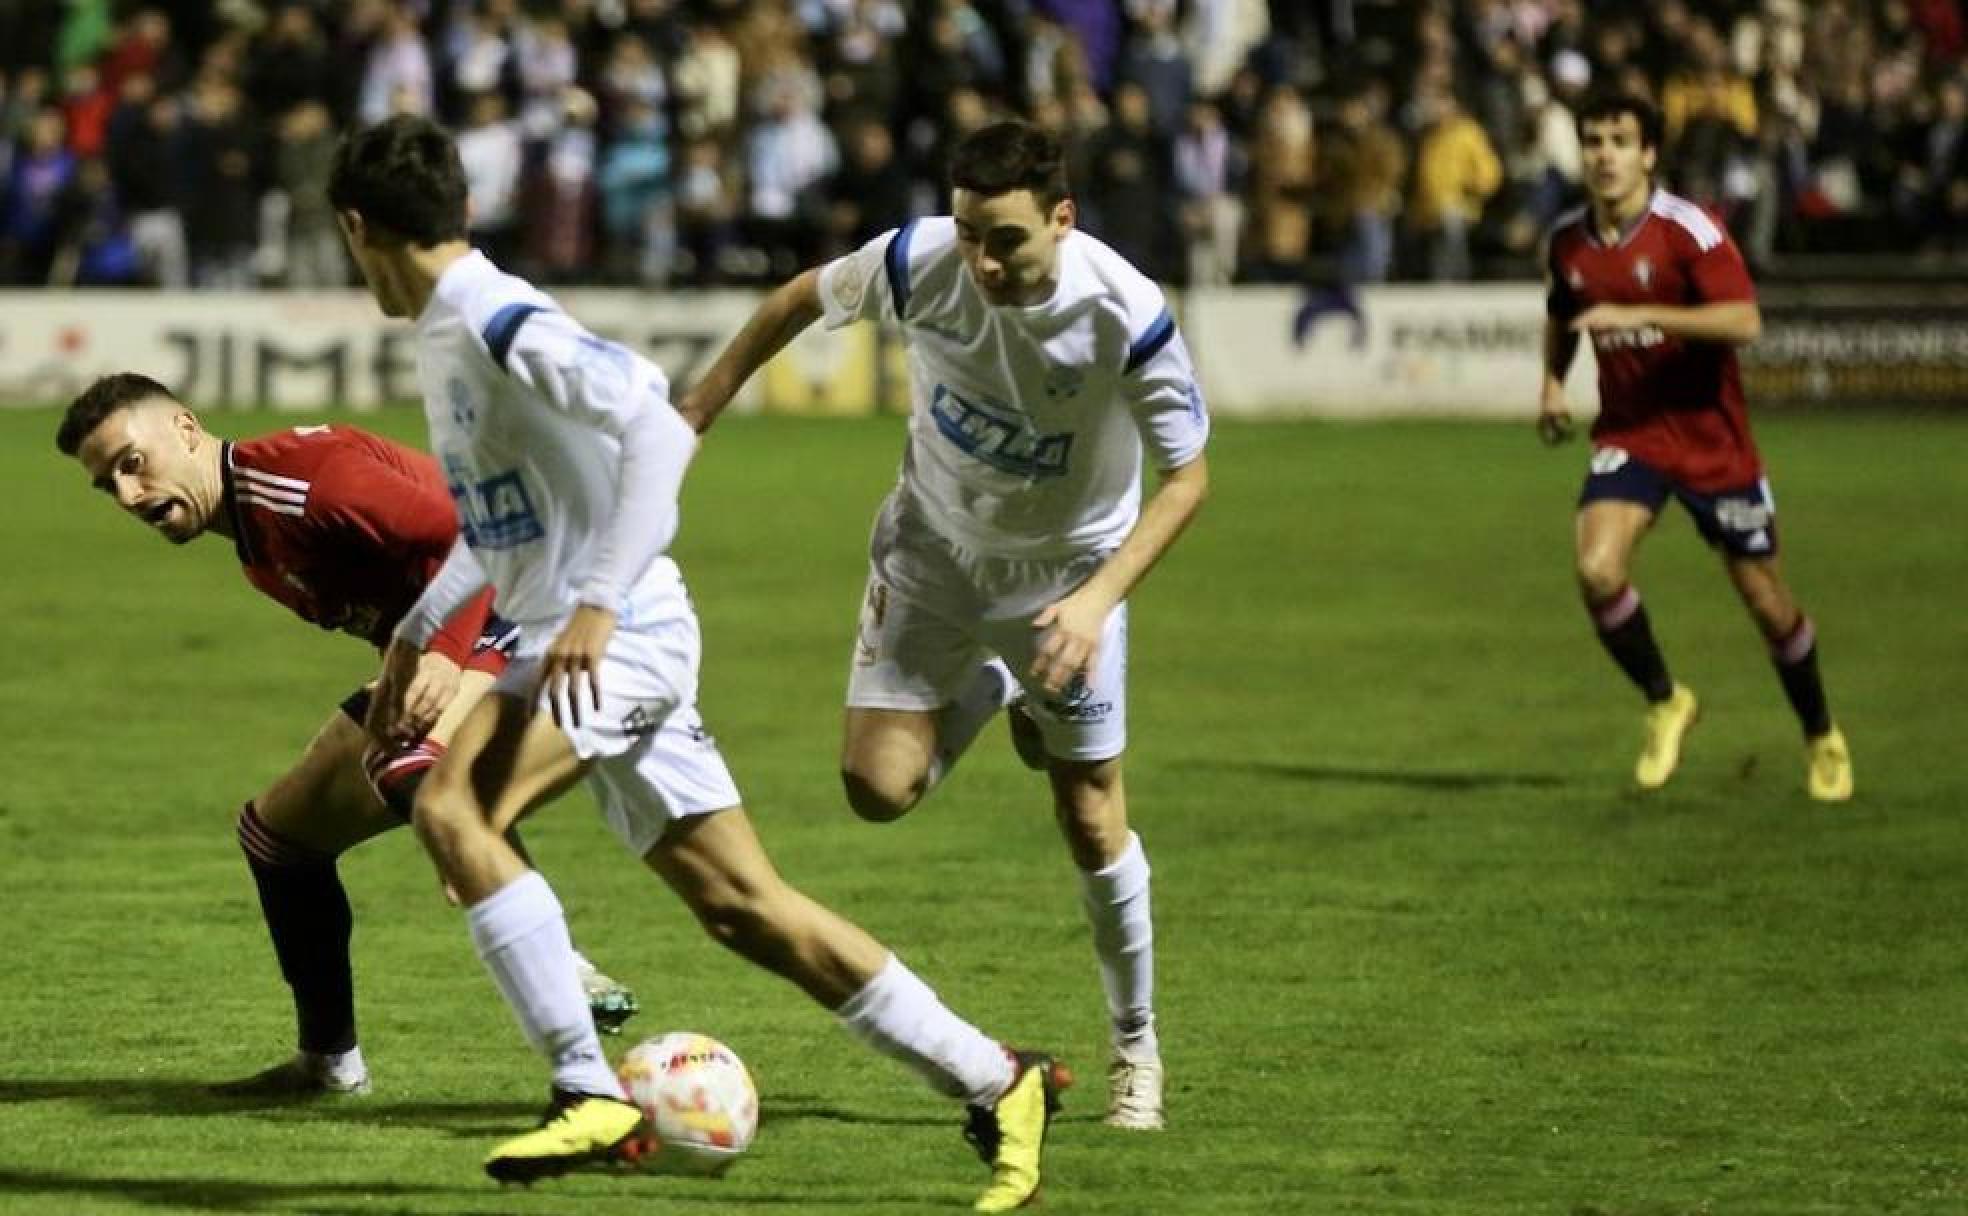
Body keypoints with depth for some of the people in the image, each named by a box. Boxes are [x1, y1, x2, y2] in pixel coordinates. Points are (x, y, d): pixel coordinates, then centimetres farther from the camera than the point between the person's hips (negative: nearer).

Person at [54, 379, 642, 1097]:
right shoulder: (256, 551, 13)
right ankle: (329, 1062, 28)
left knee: (407, 773, -39)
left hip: (507, 621, -11)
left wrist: (445, 656, -36)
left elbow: (465, 532, -26)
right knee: (279, 830, 17)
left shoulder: (296, 471, -18)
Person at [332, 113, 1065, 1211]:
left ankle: (591, 1094, -24)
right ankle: (995, 1082, 11)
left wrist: (598, 602, -29)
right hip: (578, 643, 9)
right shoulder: (448, 333, 17)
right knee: (738, 902, 6)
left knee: (452, 808, -25)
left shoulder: (499, 323, -14)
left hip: (619, 632, -9)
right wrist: (416, 634, 30)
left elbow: (660, 428, -24)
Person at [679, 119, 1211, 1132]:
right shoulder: (918, 263, -24)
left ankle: (1137, 1048, 23)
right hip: (932, 549, 2)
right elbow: (804, 300, -2)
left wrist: (1097, 599, -30)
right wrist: (696, 411, 4)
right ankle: (993, 690, 25)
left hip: (1065, 568, -2)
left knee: (1091, 822, 1)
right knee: (878, 786, -10)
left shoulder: (1127, 317, -30)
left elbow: (1187, 477, -19)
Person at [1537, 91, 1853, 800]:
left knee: (1766, 600, 4)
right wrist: (1552, 382, 8)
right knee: (1597, 570, -21)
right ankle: (1663, 703, 5)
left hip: (1711, 435, -4)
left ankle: (1822, 740, 28)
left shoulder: (1687, 230, -16)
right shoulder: (1569, 240, 2)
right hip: (1628, 434, 4)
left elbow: (1744, 321, -29)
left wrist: (1638, 315, -34)